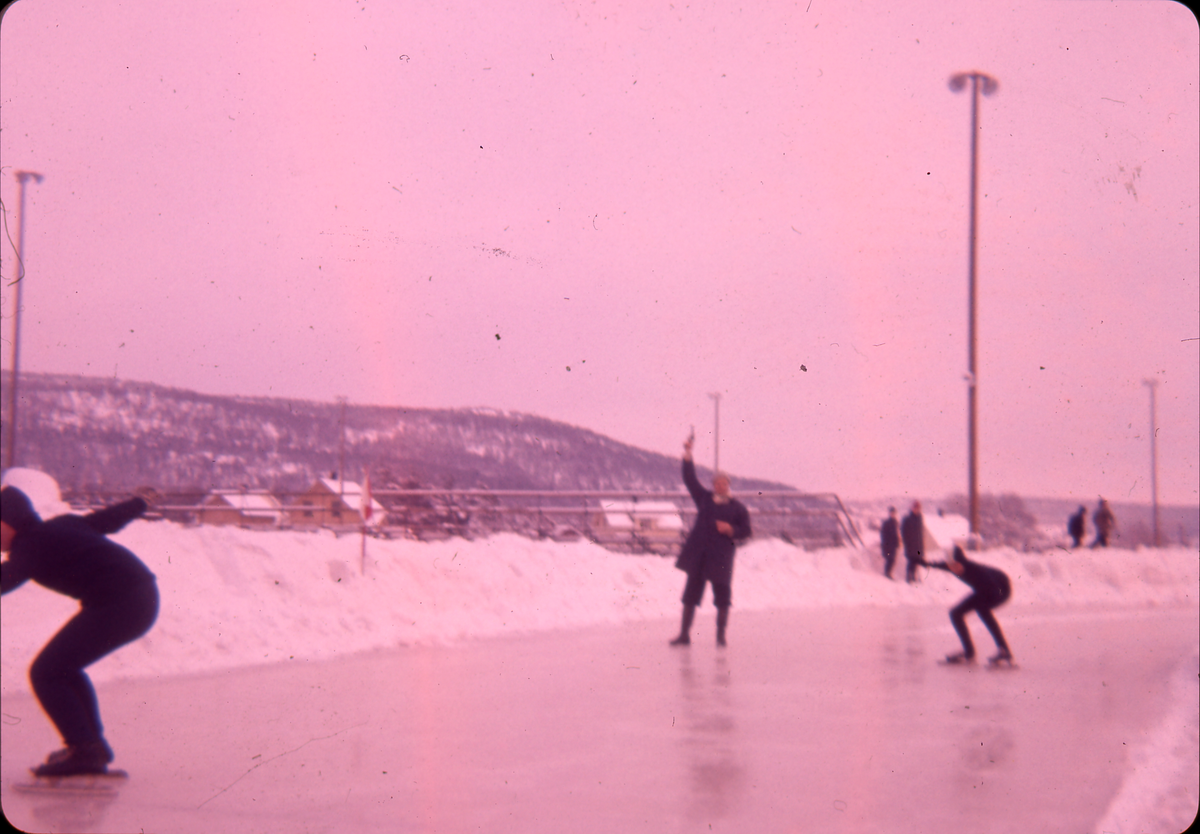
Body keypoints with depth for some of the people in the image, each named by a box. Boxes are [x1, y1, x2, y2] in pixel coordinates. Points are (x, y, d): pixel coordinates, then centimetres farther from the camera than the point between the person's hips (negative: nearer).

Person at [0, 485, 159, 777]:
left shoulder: (31, 546, -8)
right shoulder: (60, 525, 17)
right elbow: (108, 517, 29)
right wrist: (139, 503, 49)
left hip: (118, 605, -10)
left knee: (45, 673, -6)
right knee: (63, 668, 24)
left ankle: (84, 751, -6)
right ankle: (92, 745, 29)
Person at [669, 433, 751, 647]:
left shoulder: (737, 507, 5)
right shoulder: (704, 499, 12)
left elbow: (746, 531, 4)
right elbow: (690, 479, 7)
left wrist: (731, 530, -14)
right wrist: (687, 454, 0)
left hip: (721, 556, -2)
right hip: (698, 555, 2)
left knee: (722, 594, 1)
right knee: (691, 592, 3)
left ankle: (721, 635, 11)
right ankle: (684, 634, 8)